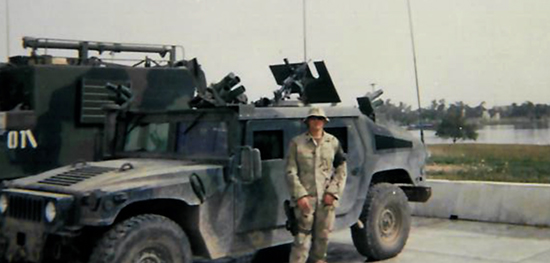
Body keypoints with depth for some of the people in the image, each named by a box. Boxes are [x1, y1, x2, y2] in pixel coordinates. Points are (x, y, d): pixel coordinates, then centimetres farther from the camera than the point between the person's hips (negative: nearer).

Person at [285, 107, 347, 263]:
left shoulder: (333, 142, 9)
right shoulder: (297, 143, 2)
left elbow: (341, 171, 10)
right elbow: (291, 172, -2)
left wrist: (332, 192, -2)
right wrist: (300, 195, -11)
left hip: (326, 198, 3)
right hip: (305, 198, -2)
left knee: (323, 235, 10)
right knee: (302, 236, -5)